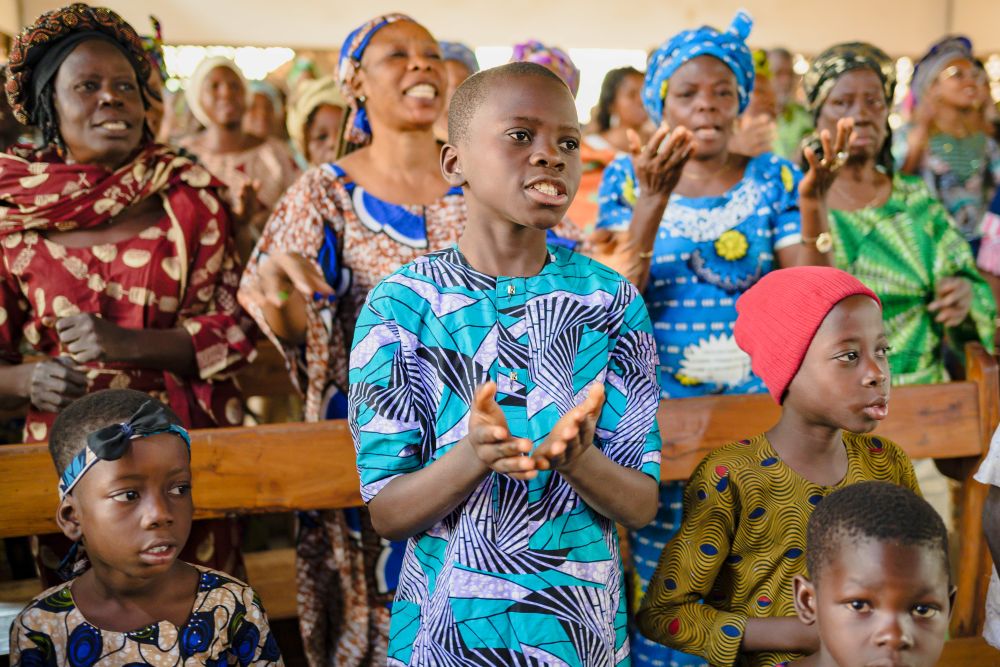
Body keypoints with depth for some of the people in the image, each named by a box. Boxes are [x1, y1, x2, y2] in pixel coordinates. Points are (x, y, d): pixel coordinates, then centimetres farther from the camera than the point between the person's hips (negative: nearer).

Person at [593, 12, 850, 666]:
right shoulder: (629, 176, 3)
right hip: (660, 413, 0)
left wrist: (811, 201, -18)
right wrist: (654, 200, -22)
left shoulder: (773, 178, 4)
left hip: (758, 399, 1)